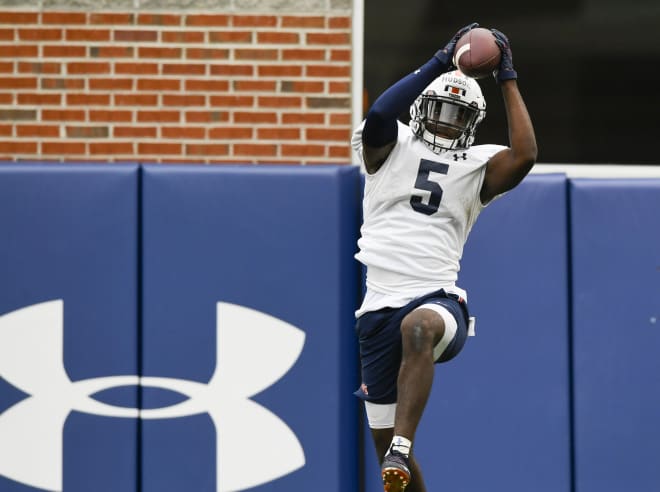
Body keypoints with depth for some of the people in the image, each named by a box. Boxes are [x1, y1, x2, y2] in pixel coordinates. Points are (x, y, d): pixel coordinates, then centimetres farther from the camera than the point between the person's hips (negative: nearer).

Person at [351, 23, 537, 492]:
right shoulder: (390, 148, 9)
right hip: (380, 308, 2)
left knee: (418, 326, -42)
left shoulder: (478, 167, 11)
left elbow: (525, 154, -10)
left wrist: (507, 78, -3)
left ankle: (402, 448, -50)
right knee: (383, 442, 5)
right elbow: (379, 114, -15)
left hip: (439, 301, -2)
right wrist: (440, 63, -15)